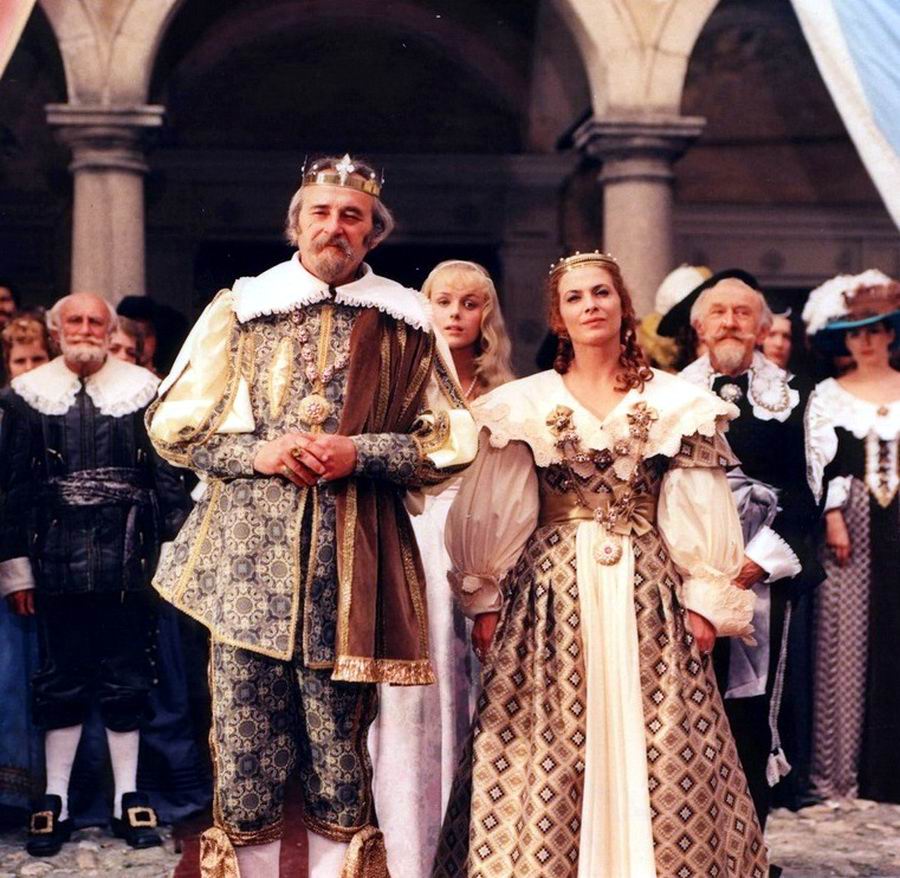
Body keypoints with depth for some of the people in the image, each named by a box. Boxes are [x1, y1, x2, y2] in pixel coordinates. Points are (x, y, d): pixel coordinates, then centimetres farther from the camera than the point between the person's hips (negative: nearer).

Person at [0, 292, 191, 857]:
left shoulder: (141, 391, 4)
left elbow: (168, 477, 3)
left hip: (126, 559, 0)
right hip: (58, 561, 0)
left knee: (126, 679, 6)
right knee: (62, 680, 7)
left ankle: (128, 798, 16)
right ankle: (55, 800, 16)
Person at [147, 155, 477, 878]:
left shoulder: (404, 323, 11)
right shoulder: (240, 308, 11)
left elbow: (451, 443, 9)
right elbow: (174, 426, 10)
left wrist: (360, 453, -7)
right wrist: (258, 451, -7)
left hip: (352, 558, 0)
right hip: (248, 553, 0)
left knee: (339, 751, 2)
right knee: (245, 744, -1)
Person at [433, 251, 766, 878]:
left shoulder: (678, 402, 6)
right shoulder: (525, 404, 6)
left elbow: (701, 514, 5)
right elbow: (496, 515, 6)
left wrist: (707, 602, -1)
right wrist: (485, 603, 2)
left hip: (648, 592, 0)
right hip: (552, 592, 0)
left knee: (658, 759, -1)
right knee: (543, 756, -2)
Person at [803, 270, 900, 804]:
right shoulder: (829, 395, 8)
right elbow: (822, 464, 1)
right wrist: (833, 516, -8)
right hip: (854, 520, -1)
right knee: (850, 637, -1)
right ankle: (847, 766, 4)